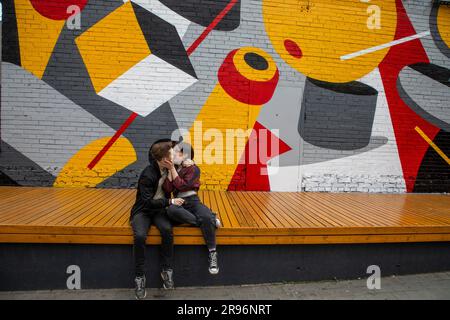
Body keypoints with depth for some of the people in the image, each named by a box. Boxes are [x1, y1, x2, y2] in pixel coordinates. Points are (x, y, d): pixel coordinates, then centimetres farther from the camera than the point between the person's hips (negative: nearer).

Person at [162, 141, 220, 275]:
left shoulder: (193, 169, 0)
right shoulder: (173, 168, 12)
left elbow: (182, 186, -15)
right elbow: (167, 190, -3)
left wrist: (172, 169, -13)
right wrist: (170, 170, -7)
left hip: (193, 202, -2)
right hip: (179, 203, 3)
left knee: (206, 218, -35)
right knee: (171, 210, -36)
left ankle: (212, 253, -19)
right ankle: (210, 221, -24)